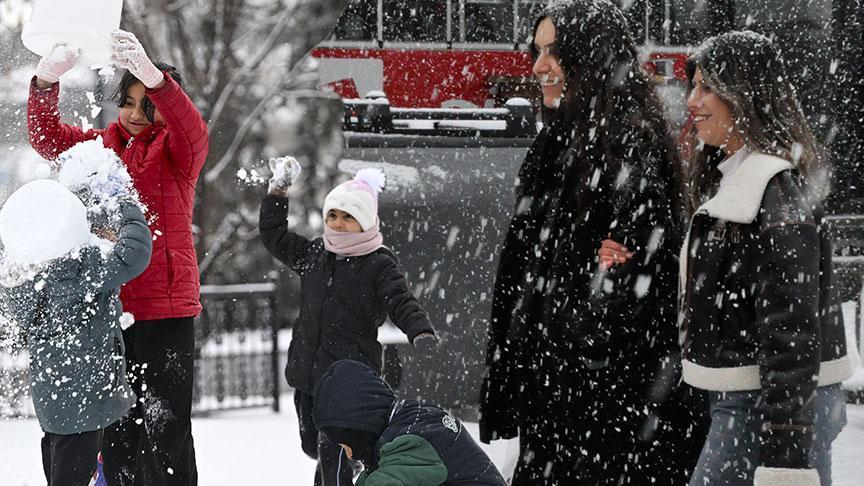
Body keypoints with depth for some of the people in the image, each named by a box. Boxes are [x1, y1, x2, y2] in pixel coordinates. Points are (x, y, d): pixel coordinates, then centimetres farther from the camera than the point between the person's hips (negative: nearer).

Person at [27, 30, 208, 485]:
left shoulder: (176, 148, 0)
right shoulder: (101, 145, 12)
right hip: (108, 306, 5)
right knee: (117, 428, 11)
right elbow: (48, 137, 0)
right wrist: (46, 81, -21)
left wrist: (152, 74, -40)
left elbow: (192, 130, -22)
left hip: (166, 306, -5)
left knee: (163, 425, -7)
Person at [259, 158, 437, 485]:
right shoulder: (313, 254, 11)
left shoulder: (380, 265, -6)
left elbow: (402, 303, -15)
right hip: (307, 373, 7)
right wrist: (278, 190, 13)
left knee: (332, 449, -13)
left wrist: (420, 331, -35)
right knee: (311, 444, 17)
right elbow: (274, 237, 19)